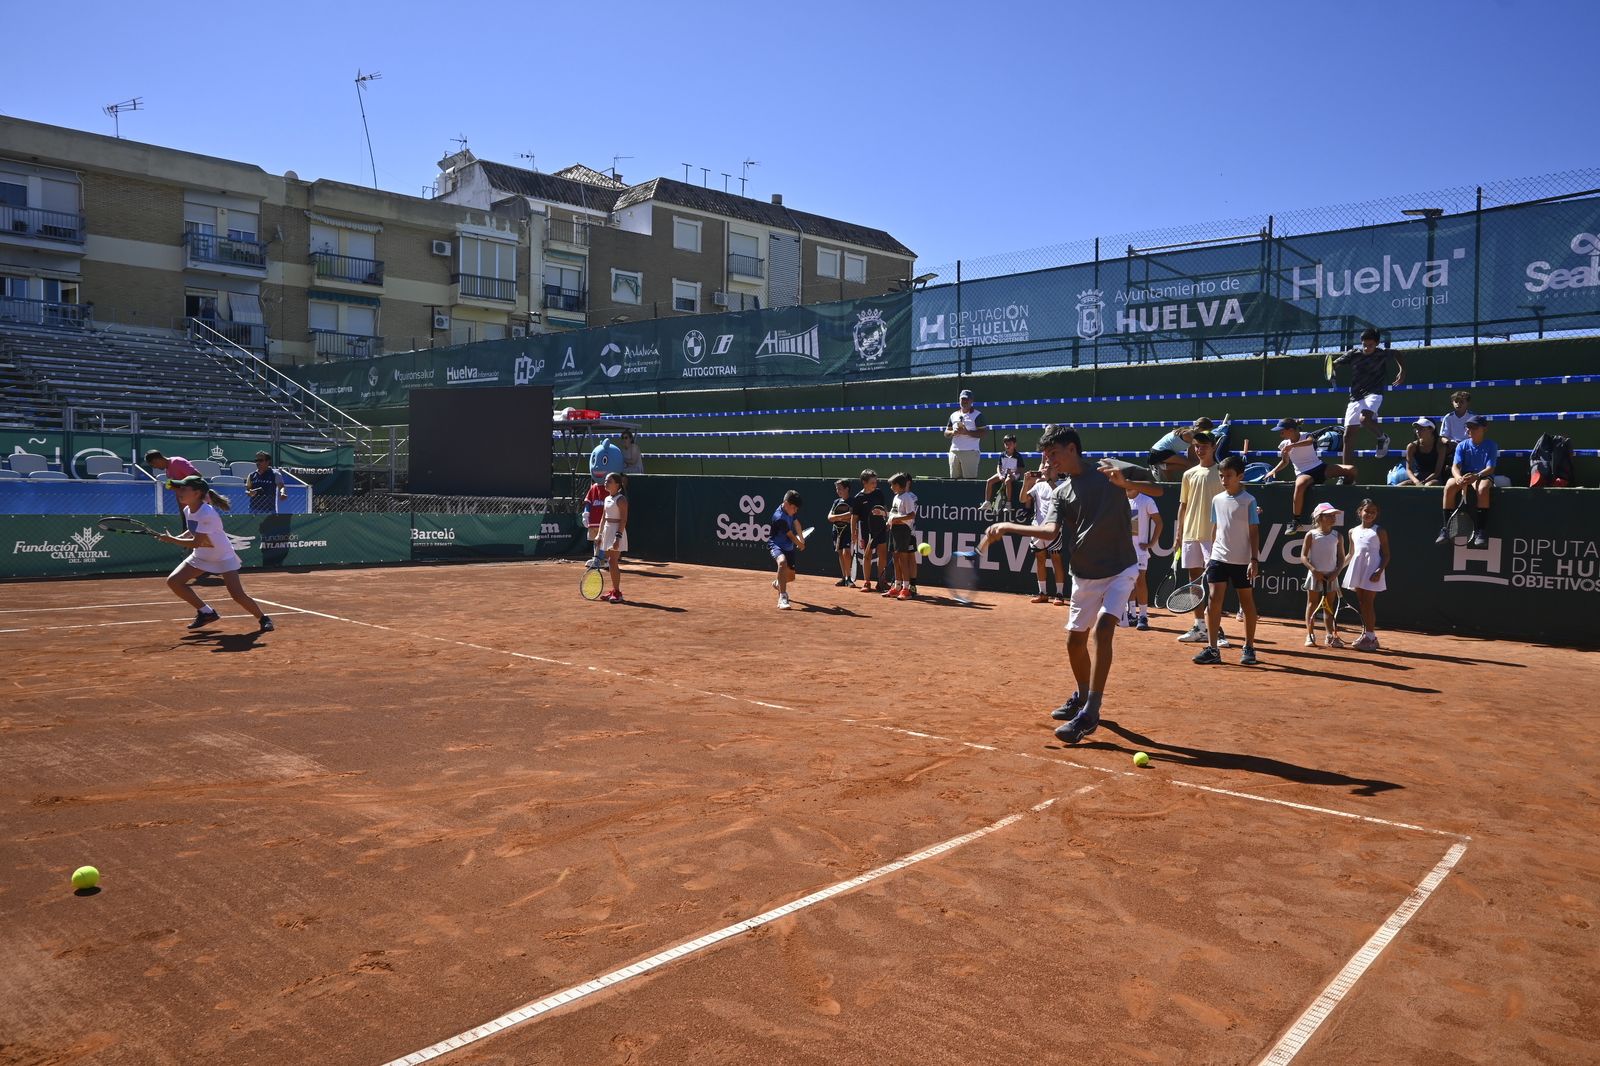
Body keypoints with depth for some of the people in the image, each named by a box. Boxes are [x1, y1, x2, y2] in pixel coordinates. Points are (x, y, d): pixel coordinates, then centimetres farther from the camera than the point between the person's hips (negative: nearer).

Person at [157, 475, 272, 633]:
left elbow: (196, 543, -26)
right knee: (173, 581, -4)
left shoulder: (207, 514, -29)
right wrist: (180, 537, -3)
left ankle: (263, 618, 3)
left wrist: (172, 539, -16)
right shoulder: (187, 510, -4)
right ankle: (206, 612, 10)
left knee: (237, 595, -20)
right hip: (201, 556, 8)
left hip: (223, 557, -8)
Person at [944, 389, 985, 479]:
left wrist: (966, 432, -18)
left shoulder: (977, 415, 0)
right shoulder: (953, 415, 18)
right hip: (954, 451, 6)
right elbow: (946, 433, 19)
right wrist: (953, 432, -4)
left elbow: (982, 434, -8)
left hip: (970, 452, -6)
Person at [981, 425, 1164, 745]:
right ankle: (1082, 698, 35)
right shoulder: (1062, 492, 4)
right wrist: (1009, 528, -19)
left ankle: (1089, 714, -20)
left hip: (1119, 571, -4)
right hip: (1085, 577, 5)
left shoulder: (1112, 470, -5)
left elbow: (1157, 489, -5)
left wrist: (1124, 482, -23)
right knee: (1075, 640, 8)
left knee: (1103, 629, -22)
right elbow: (1052, 531, -10)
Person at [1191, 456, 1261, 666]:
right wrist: (1211, 555, 12)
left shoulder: (1248, 501, -4)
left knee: (1247, 602, 7)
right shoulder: (1217, 499, 8)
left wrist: (1254, 560, -11)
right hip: (1219, 558, 3)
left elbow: (1254, 532, -5)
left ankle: (1249, 648, 19)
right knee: (1214, 599, -7)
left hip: (1242, 561, -3)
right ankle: (1213, 650, -5)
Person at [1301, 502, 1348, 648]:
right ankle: (1310, 635, 6)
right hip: (1315, 575, -3)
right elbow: (1303, 556, -6)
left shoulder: (1337, 536, 5)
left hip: (1331, 576, 3)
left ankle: (1331, 636, 10)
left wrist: (1336, 572, -8)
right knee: (1312, 604, 2)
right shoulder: (1311, 535, -4)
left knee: (1329, 606, 7)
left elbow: (1341, 558, 7)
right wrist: (1313, 570, -17)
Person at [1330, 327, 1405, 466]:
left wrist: (1402, 371, 11)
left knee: (1365, 419, -33)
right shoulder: (1353, 354, 0)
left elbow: (1397, 354, 20)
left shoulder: (1383, 354, -1)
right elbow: (1334, 364, 6)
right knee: (1348, 435, -2)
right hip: (1355, 397, 3)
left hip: (1373, 394, -3)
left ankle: (1383, 438, -1)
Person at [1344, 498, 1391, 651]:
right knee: (1362, 603, 9)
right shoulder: (1353, 532, 13)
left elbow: (1386, 554, -3)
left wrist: (1380, 570, -16)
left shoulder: (1380, 531, 0)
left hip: (1372, 570, -5)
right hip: (1357, 568, 5)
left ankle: (1370, 636, -4)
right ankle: (1366, 633, 16)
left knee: (1368, 603, -7)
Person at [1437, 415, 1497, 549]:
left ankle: (1481, 531, -35)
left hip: (1484, 477, -3)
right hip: (1464, 476, 3)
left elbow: (1490, 468, -12)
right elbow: (1455, 466, -6)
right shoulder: (1462, 445, 6)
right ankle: (1446, 527, -26)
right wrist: (1458, 478, -30)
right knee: (1449, 486, -31)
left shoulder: (1491, 446, -1)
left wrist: (1476, 476, -33)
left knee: (1483, 488, -39)